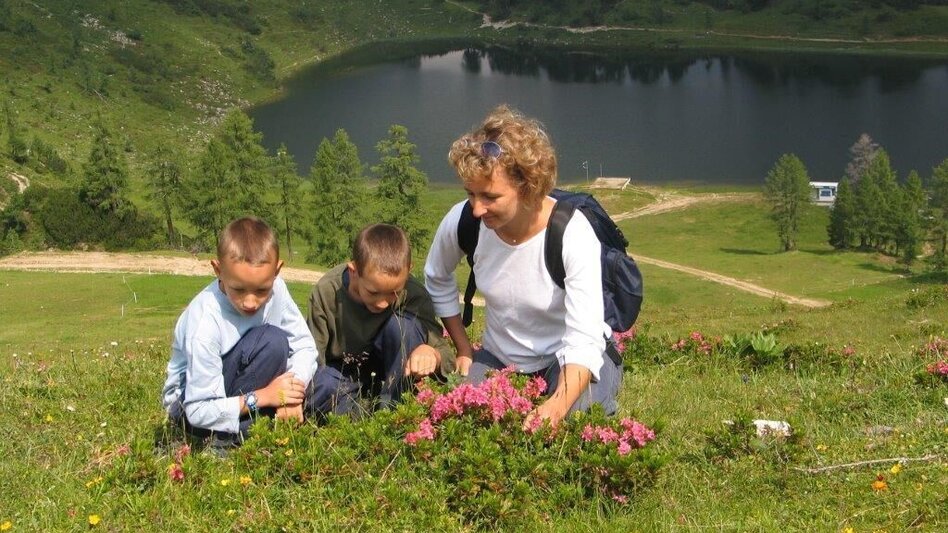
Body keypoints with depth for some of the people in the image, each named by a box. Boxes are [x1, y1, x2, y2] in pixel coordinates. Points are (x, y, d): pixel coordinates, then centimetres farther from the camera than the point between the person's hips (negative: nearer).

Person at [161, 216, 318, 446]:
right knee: (272, 341, -28)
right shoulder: (205, 322, -31)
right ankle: (228, 439, -18)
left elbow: (304, 345, -10)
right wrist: (262, 397, -33)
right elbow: (199, 412, -27)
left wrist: (292, 393, -28)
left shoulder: (275, 288, -17)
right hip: (189, 404, -6)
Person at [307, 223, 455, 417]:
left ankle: (391, 407, -18)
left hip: (392, 370, 1)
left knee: (402, 324, -30)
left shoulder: (414, 294, -24)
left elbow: (447, 356, -22)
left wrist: (431, 354, -47)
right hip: (342, 373, -1)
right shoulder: (327, 292, -23)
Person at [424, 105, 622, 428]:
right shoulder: (461, 222, -18)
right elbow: (437, 282, 7)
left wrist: (556, 408, -53)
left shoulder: (572, 233, -29)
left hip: (568, 361, -4)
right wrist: (464, 351, 5)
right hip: (500, 359, 4)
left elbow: (584, 341, -36)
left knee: (573, 421, -33)